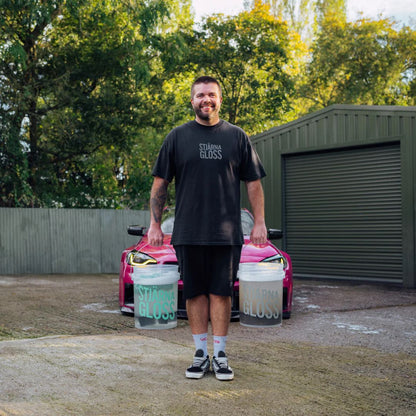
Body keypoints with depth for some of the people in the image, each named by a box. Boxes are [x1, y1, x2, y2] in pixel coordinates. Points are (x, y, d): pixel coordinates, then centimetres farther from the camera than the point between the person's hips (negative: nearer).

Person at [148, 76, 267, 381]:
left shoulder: (236, 136, 9)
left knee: (221, 293, 3)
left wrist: (259, 222, 4)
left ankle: (220, 355, 12)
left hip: (227, 233, 0)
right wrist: (155, 224, 3)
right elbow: (160, 183, 8)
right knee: (195, 293, 5)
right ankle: (201, 353, 15)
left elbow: (254, 182, 10)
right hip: (188, 233, 0)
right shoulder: (178, 137, 8)